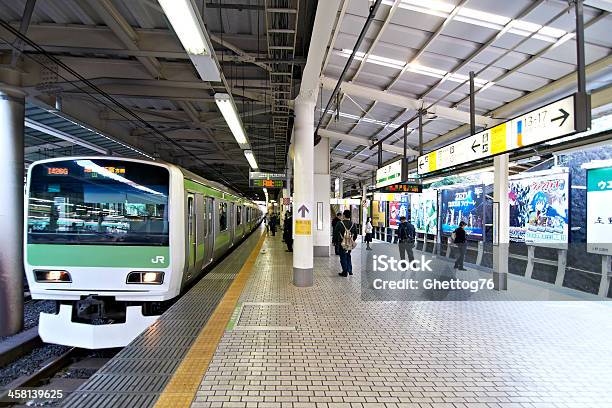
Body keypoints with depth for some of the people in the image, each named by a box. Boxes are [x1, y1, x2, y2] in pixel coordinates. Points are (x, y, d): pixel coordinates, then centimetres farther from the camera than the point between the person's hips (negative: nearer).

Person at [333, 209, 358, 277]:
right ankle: (350, 270, 22)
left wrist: (334, 241, 3)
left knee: (343, 257, 4)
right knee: (348, 256, 19)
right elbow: (355, 235, 9)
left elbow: (335, 233, -8)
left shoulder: (339, 223, -12)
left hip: (341, 244, -4)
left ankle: (345, 272, 6)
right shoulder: (353, 224, 2)